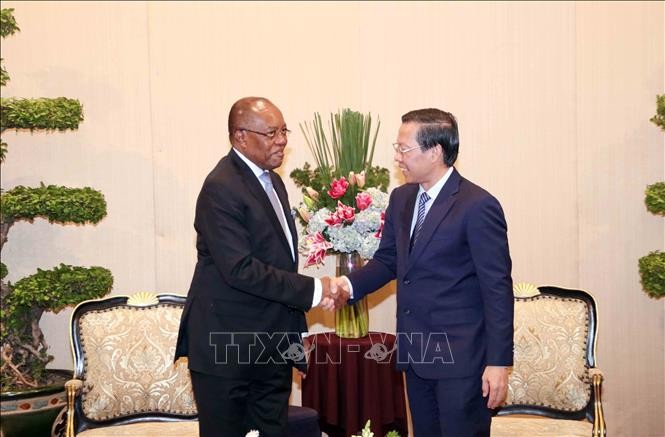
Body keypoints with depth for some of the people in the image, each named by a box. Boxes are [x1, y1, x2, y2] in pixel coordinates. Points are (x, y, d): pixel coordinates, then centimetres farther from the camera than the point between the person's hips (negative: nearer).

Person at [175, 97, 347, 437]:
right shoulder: (221, 188, -18)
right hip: (227, 346, -8)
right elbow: (240, 269, -25)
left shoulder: (271, 179, 11)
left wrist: (315, 293, 7)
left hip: (272, 343, 9)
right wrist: (311, 290, -22)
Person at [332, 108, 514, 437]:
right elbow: (388, 260, 13)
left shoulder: (477, 206, -16)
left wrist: (499, 362, -16)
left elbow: (497, 288, -15)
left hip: (461, 356, -7)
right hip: (415, 351, 7)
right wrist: (351, 284, -7)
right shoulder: (401, 199, 7)